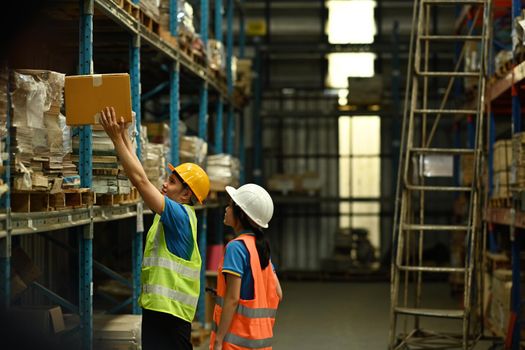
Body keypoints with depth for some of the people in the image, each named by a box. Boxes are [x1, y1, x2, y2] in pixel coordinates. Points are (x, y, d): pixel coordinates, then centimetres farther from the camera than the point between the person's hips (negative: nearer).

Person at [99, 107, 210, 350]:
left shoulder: (180, 215, -14)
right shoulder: (178, 215, 12)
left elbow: (140, 180, -20)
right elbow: (140, 179, 17)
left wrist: (117, 139, -16)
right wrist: (125, 137, 15)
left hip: (169, 310, -10)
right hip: (158, 306, 10)